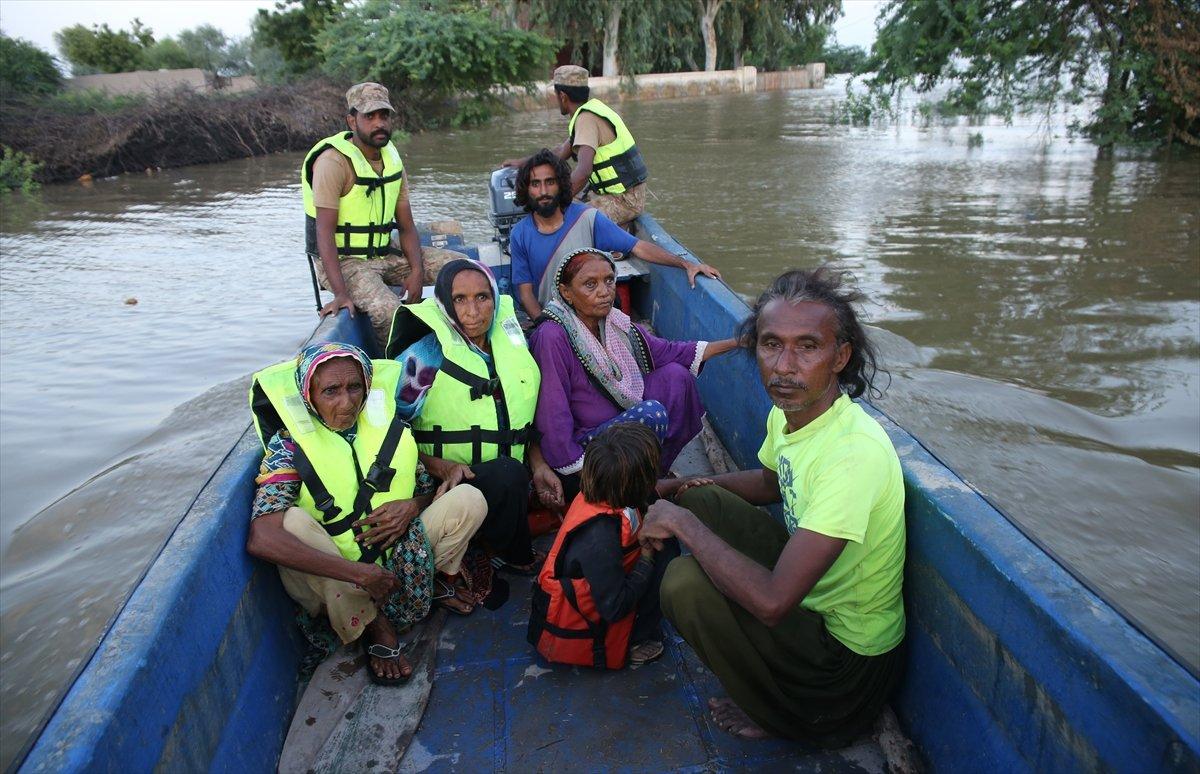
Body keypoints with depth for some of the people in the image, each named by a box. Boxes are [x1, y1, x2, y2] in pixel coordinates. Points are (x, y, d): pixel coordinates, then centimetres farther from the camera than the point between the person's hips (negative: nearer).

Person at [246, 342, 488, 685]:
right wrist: (359, 573, -33)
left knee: (469, 498, -14)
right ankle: (372, 625, -12)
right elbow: (261, 539, -30)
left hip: (399, 558, 3)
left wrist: (412, 506, -16)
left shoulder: (391, 430, -3)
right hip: (334, 581, -3)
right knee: (293, 521, -34)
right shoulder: (289, 447, -16)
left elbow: (427, 488, 11)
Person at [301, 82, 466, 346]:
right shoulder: (334, 161, -17)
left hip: (386, 253, 7)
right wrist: (340, 294, -33)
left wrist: (417, 271, -13)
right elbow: (324, 231, -22)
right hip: (344, 260, -7)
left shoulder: (392, 158, 7)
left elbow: (406, 225, 6)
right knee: (388, 310, -34)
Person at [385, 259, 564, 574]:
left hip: (513, 477, 6)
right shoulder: (425, 354, -7)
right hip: (447, 484, -6)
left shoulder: (509, 337, 9)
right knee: (508, 475, -33)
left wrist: (538, 465, 3)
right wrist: (441, 467, -23)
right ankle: (518, 561, -7)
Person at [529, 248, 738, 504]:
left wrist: (737, 342, 2)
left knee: (675, 374, -3)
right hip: (580, 448, -8)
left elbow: (667, 351, 6)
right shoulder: (552, 337, -23)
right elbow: (553, 416, -23)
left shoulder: (615, 322, -1)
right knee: (651, 413, -26)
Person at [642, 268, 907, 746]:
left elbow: (772, 601, -38)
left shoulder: (854, 452, -34)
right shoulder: (789, 409, -7)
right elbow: (770, 482, 18)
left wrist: (681, 522, -25)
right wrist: (677, 489, 4)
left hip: (849, 650, -8)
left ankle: (783, 716, 3)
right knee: (698, 499, 4)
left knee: (685, 581, -24)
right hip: (812, 587, 8)